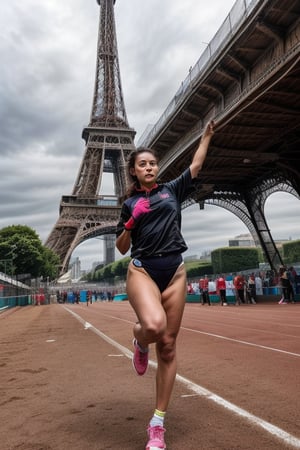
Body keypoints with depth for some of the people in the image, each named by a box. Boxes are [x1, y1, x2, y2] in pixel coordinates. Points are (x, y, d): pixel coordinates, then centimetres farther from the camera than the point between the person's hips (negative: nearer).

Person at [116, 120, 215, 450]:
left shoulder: (172, 190, 13)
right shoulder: (130, 203, 10)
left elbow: (196, 164, 21)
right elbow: (121, 248, 10)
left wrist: (207, 134, 23)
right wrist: (130, 223, -6)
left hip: (174, 272, 2)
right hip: (142, 270, -2)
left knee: (168, 346, 1)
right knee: (153, 325, -32)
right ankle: (139, 343, 9)